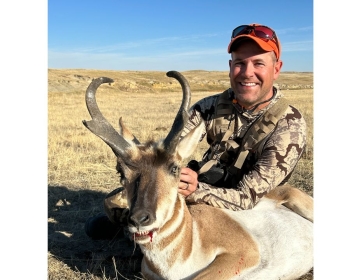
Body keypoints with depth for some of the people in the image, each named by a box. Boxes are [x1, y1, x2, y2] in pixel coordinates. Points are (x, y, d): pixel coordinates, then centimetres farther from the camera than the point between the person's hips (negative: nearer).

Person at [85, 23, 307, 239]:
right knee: (116, 201, 0)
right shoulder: (214, 106, -8)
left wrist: (196, 189, -46)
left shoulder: (289, 127, -22)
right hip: (199, 191, 4)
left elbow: (247, 198, -28)